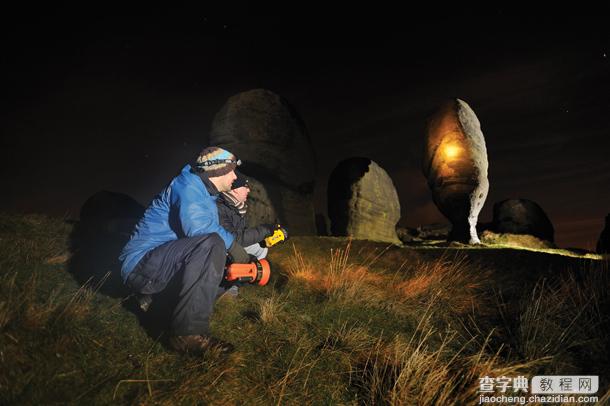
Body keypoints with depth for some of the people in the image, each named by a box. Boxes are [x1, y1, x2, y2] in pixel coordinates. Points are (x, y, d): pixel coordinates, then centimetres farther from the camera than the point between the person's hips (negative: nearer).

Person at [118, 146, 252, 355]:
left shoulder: (207, 196, 19)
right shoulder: (188, 185, -12)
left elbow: (219, 234, 15)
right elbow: (197, 226, -30)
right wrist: (232, 243, -18)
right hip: (140, 265, -10)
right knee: (210, 244, -31)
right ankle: (189, 333, -31)